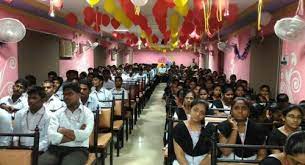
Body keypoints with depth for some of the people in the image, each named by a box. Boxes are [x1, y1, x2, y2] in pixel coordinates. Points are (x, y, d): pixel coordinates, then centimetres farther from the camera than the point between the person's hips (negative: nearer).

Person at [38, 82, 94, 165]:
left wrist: (62, 130, -2)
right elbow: (51, 136, -5)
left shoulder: (87, 113, 4)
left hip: (78, 149, -2)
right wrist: (76, 135, -7)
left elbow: (85, 135, -12)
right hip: (56, 149, 3)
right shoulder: (58, 113, 11)